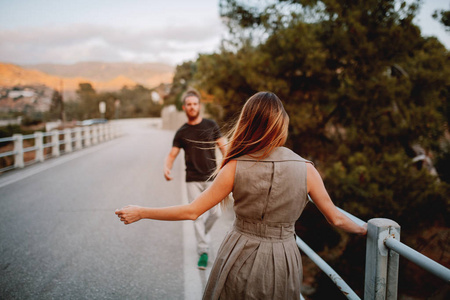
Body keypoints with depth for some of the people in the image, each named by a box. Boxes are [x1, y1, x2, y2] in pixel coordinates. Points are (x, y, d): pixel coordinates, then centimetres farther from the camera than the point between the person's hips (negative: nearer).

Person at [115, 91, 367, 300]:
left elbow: (192, 211, -11)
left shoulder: (236, 167, -15)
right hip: (282, 261, 1)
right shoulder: (306, 169, -11)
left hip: (240, 258, -1)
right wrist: (363, 229, 20)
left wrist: (140, 213, -1)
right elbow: (336, 218, -1)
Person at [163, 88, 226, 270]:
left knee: (215, 213, 0)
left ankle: (202, 234, 32)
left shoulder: (211, 125, 3)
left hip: (211, 177, 0)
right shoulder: (182, 132, 4)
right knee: (198, 215, -2)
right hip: (193, 180, 0)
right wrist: (167, 167, -17)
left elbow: (223, 147, 3)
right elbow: (172, 154, 4)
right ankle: (203, 251, 10)